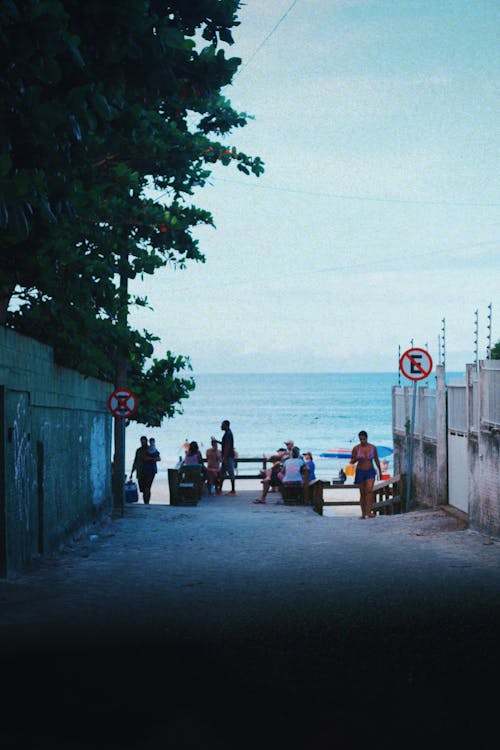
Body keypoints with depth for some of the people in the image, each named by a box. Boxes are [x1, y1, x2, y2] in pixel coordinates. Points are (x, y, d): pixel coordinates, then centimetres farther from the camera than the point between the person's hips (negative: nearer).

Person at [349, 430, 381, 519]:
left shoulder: (372, 447, -1)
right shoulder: (356, 448, -5)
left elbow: (376, 460, 11)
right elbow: (352, 461, 0)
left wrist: (380, 471, 18)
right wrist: (356, 459, -23)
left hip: (370, 471, 0)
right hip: (360, 472, 0)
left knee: (369, 490, -18)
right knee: (362, 493, 4)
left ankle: (369, 512, -24)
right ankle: (363, 513, 14)